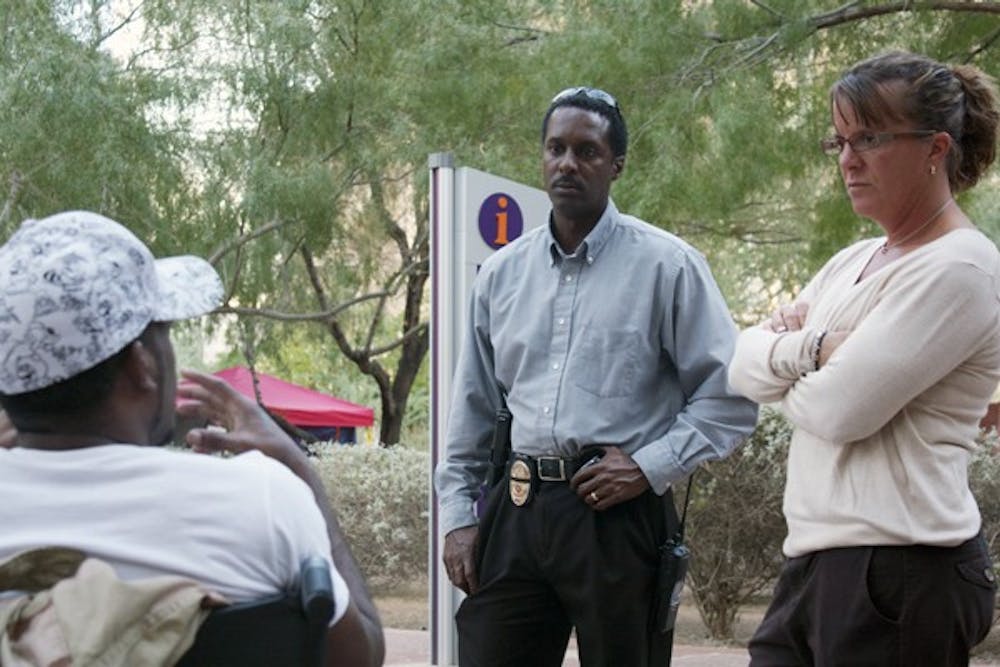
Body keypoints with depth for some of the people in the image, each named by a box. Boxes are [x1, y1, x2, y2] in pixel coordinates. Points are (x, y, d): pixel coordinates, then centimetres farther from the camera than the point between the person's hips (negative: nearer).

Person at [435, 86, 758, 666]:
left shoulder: (667, 266, 0)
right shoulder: (502, 275, 13)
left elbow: (730, 396, -2)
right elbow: (473, 411, 19)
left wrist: (650, 467, -11)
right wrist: (459, 514, 13)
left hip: (617, 515, -3)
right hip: (514, 514, 4)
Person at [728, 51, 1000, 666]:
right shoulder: (853, 261, 15)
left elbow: (840, 409, -19)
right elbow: (742, 366, 11)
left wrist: (784, 361, 2)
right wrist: (810, 347, -9)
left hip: (901, 572, -8)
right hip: (818, 560, 8)